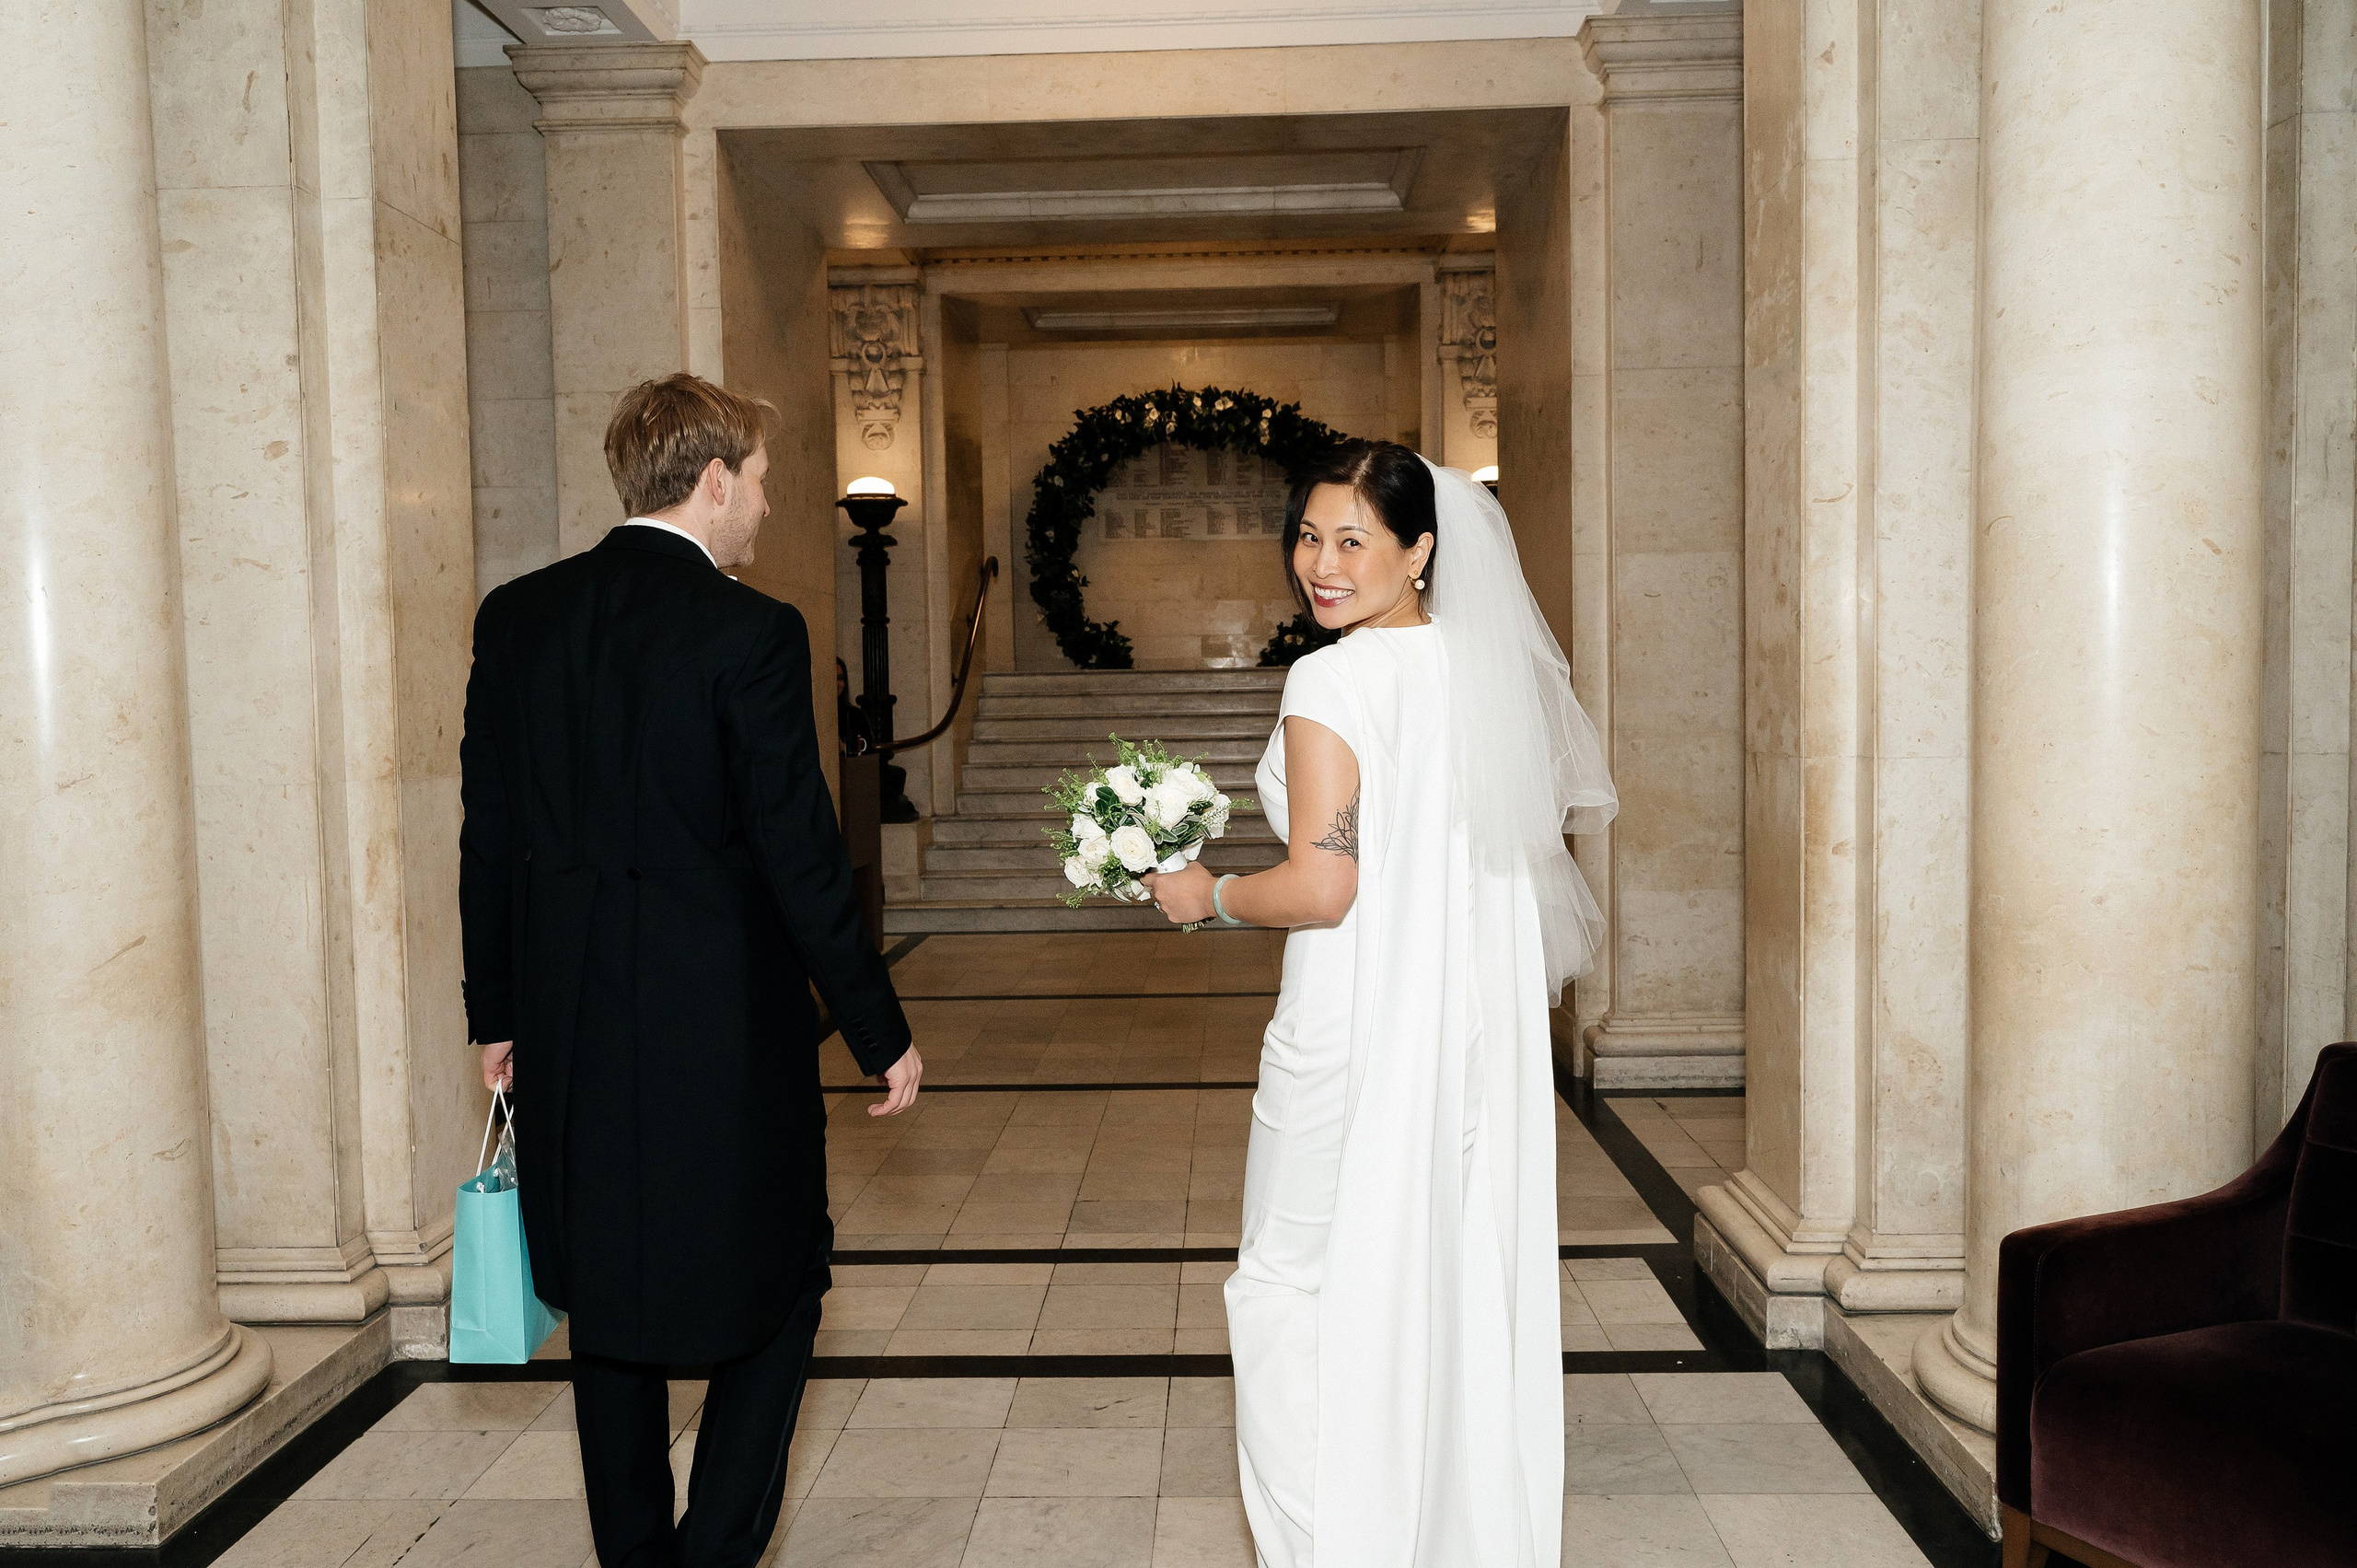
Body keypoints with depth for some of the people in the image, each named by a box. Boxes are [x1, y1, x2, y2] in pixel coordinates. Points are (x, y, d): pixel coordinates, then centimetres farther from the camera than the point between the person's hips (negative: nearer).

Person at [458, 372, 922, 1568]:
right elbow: (800, 857, -14)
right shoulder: (751, 631, -14)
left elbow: (486, 834, 7)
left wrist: (497, 1015, 16)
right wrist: (880, 1033, -4)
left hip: (568, 1031, 6)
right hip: (724, 1028, -5)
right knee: (774, 1288, 14)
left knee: (607, 1302, 19)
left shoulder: (515, 616, 3)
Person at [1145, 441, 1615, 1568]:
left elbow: (1320, 889, -21)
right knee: (1459, 1285, 18)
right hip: (1480, 1032, 8)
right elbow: (1566, 810, 16)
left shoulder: (1333, 683, -17)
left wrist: (1208, 895, -4)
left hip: (1361, 1032, -8)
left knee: (1292, 1287, 10)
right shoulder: (1493, 670, 5)